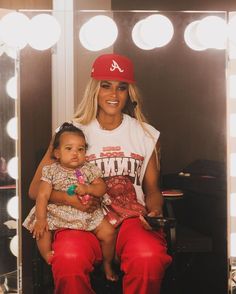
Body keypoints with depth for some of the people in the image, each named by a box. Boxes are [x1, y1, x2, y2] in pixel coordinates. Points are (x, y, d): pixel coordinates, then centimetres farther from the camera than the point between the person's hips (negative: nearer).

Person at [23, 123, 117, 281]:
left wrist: (87, 188, -22)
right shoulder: (51, 171, -4)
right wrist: (40, 219, -18)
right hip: (57, 214, -1)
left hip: (88, 214, 1)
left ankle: (107, 264, 15)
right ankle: (49, 260, -3)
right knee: (41, 230, -24)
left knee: (109, 232, -10)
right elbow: (43, 196, -9)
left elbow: (102, 188, -1)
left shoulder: (89, 170, 1)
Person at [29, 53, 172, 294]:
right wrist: (70, 199, -17)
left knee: (149, 258, -34)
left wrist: (155, 211, -6)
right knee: (69, 259, -36)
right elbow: (35, 189, 2)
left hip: (132, 217, 2)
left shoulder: (146, 135, 12)